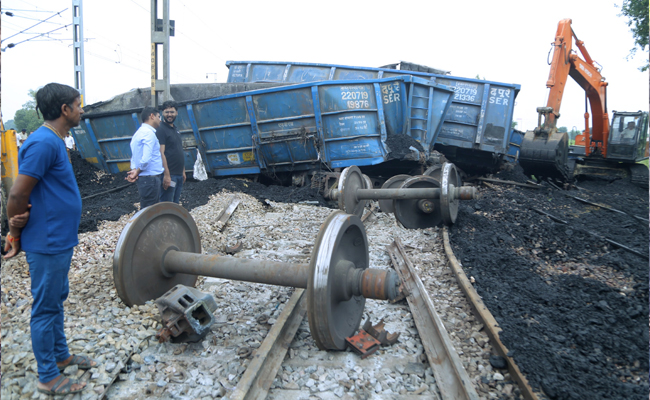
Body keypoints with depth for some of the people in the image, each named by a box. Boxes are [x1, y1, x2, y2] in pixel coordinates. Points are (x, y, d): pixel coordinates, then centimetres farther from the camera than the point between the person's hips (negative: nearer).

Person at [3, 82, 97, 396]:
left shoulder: (53, 141, 10)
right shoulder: (43, 143, -20)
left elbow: (24, 195, 13)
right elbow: (18, 196, -20)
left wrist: (19, 231, 7)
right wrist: (15, 236, -6)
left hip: (60, 241, 9)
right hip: (48, 244, -9)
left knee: (56, 301, 20)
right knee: (46, 308, 3)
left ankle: (61, 355, 37)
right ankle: (48, 378, 18)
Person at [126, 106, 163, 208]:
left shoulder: (138, 133, 17)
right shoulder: (149, 133, -14)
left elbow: (134, 157, 15)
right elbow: (146, 158, -25)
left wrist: (134, 170, 0)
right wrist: (137, 172, -11)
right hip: (151, 178, -10)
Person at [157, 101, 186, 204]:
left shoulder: (175, 130, 17)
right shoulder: (161, 130, -10)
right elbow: (161, 153, -18)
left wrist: (183, 171, 19)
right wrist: (166, 174, -23)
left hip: (179, 175, 9)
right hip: (169, 175, -9)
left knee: (175, 204, 14)